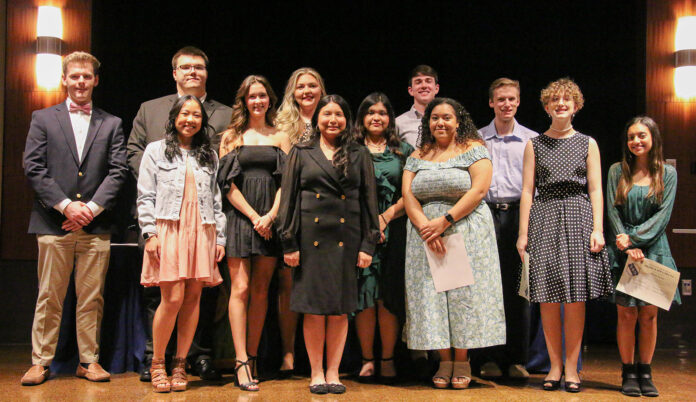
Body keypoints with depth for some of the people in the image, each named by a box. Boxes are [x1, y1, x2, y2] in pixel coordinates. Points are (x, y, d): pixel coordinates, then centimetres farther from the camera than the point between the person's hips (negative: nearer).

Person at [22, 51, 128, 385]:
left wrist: (91, 208, -8)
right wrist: (66, 205, -9)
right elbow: (33, 168, 1)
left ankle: (89, 360, 14)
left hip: (95, 225, 1)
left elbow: (118, 171, 4)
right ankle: (40, 361, 12)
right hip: (53, 222, -1)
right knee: (49, 297, 3)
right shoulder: (43, 119, 10)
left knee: (92, 298, 4)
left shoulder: (111, 124, 13)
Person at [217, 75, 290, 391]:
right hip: (240, 217, -1)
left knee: (260, 290, 2)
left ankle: (251, 357, 8)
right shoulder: (231, 137, 10)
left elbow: (286, 183, 5)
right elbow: (228, 184, 1)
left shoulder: (280, 137, 13)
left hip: (270, 220, 1)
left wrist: (270, 216, -9)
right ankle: (241, 362, -9)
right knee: (240, 288, -8)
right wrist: (253, 216, -8)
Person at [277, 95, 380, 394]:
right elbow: (288, 199, 6)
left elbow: (369, 201, 9)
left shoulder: (359, 155, 11)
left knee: (340, 309, 3)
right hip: (311, 238, -1)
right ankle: (316, 373, 11)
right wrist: (289, 243, -2)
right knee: (313, 308, 0)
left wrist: (368, 244, 1)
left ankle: (333, 372, 13)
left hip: (346, 239, 1)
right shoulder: (301, 153, 10)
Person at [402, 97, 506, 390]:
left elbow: (479, 190, -10)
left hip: (466, 231, -3)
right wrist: (425, 227, -13)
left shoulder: (473, 149, 2)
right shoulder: (417, 156, 13)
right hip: (425, 233, 3)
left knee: (464, 292, -3)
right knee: (431, 294, 1)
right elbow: (407, 195, 3)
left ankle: (461, 361, 7)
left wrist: (445, 220, -17)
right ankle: (444, 360, 10)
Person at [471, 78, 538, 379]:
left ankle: (516, 358, 9)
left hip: (518, 215, 0)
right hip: (486, 215, 1)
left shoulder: (531, 140, 10)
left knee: (517, 288, 0)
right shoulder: (477, 139, 12)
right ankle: (487, 358, 6)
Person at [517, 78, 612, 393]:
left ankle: (571, 366, 7)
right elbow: (527, 190, 6)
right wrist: (523, 232, -1)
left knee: (575, 298, -2)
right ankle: (554, 365, 9)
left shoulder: (587, 144, 12)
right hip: (544, 219, 0)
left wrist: (598, 229, -4)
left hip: (578, 218, 0)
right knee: (548, 298, -2)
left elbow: (595, 190, 7)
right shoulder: (534, 145, 11)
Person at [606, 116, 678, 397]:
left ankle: (645, 373, 12)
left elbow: (663, 215, -3)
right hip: (623, 250, 0)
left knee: (649, 315, 2)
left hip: (653, 249, 1)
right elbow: (612, 211, -1)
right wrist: (628, 247, -11)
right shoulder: (617, 171, 5)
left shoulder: (667, 173, 5)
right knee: (626, 313, -2)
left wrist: (634, 238, -13)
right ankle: (628, 373, 7)